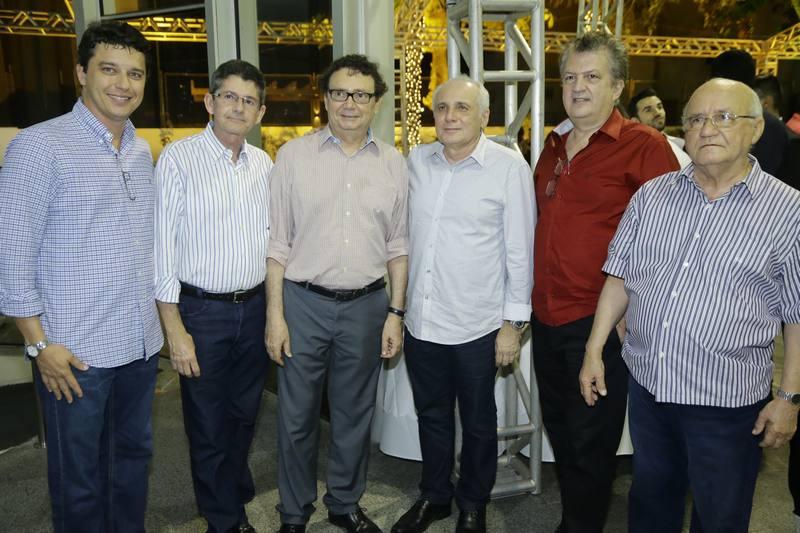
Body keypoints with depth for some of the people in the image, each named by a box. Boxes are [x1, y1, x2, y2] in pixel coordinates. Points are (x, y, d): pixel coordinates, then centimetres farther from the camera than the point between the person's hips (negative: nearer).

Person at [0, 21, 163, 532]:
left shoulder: (142, 151, 8)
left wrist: (157, 318, 12)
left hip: (142, 344, 6)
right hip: (75, 353, -6)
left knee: (134, 457, 20)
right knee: (79, 477, 11)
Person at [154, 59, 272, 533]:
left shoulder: (264, 164, 6)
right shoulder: (179, 158, -9)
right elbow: (163, 248, -11)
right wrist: (176, 330, -14)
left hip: (255, 308, 5)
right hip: (202, 311, -4)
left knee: (244, 419, 19)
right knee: (209, 427, 10)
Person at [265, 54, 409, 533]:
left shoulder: (393, 164, 4)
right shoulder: (294, 155, -2)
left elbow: (398, 246, 7)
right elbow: (278, 242, -2)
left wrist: (396, 313, 2)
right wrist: (275, 314, -6)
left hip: (366, 304, 2)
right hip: (304, 301, -1)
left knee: (355, 415, 15)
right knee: (297, 416, 10)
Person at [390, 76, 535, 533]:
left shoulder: (509, 167, -10)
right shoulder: (417, 161, 3)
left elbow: (520, 251, -8)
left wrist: (514, 322, -7)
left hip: (477, 325, -4)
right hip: (421, 321, 4)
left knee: (478, 422, 15)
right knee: (432, 416, 20)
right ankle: (434, 496, 41)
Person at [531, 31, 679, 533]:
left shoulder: (644, 145, -10)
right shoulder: (554, 144, 10)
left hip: (599, 322, -7)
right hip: (546, 317, 7)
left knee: (589, 442, 7)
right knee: (560, 429, 20)